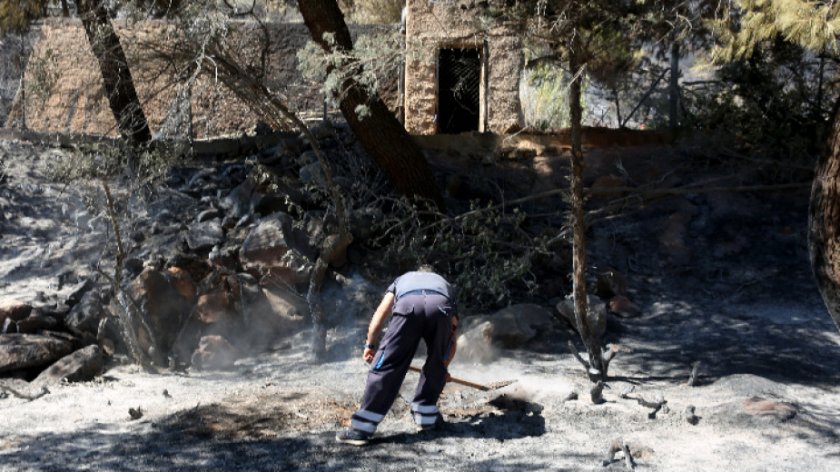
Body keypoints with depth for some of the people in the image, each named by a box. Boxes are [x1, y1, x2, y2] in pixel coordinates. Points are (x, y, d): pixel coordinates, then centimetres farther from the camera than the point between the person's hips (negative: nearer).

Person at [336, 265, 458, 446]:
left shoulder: (403, 279, 44)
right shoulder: (443, 282, 45)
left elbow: (380, 314, 29)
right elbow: (452, 335, 44)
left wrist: (369, 345, 38)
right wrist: (444, 368, 57)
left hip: (408, 304, -1)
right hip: (440, 306, 1)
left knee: (386, 365, 0)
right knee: (437, 365, 25)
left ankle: (360, 429, -2)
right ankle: (426, 416, 29)